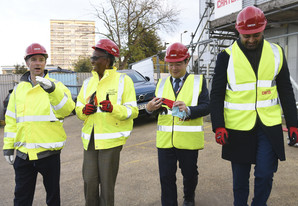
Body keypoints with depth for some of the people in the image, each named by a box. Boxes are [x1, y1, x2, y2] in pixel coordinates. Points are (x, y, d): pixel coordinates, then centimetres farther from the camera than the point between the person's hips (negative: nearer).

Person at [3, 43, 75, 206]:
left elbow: (66, 109, -21)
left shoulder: (56, 86, -3)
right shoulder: (19, 89, 10)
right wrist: (8, 146, 10)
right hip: (23, 153, 4)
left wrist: (52, 89, -36)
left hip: (49, 151, -3)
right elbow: (11, 119, 13)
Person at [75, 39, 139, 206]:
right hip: (90, 140, 5)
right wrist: (84, 110, -5)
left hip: (111, 140, -5)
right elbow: (78, 109, 18)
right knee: (89, 181, 10)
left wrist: (113, 108, -24)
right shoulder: (88, 82, 15)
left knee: (107, 184, 3)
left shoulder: (123, 80, -2)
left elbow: (133, 111, -7)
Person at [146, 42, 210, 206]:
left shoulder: (198, 81, 2)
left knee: (189, 174, 17)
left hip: (188, 139, -2)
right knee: (166, 177, 5)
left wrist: (188, 110, -26)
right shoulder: (162, 83, 13)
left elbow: (206, 107, -8)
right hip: (165, 139, 2)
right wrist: (150, 108, -14)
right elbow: (156, 109, 9)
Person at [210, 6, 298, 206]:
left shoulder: (276, 52, 3)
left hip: (269, 126, 2)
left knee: (265, 174, 2)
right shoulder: (227, 56, -5)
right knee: (240, 177, 11)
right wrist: (219, 126, -12)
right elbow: (216, 95, -4)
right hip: (238, 128, -1)